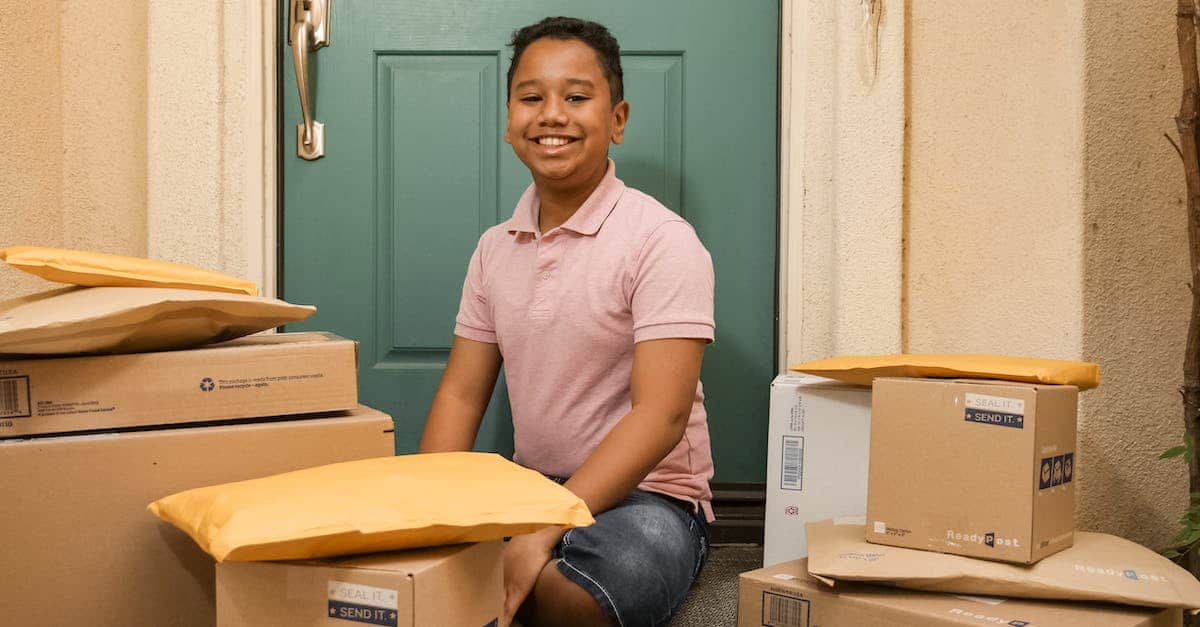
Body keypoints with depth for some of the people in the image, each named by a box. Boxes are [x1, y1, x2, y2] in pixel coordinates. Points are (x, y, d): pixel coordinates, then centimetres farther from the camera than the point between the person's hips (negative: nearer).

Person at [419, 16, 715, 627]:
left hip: (645, 496, -5)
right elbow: (460, 395, 9)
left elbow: (660, 415, -19)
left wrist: (542, 533, -28)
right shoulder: (494, 249, 8)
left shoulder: (662, 241, -12)